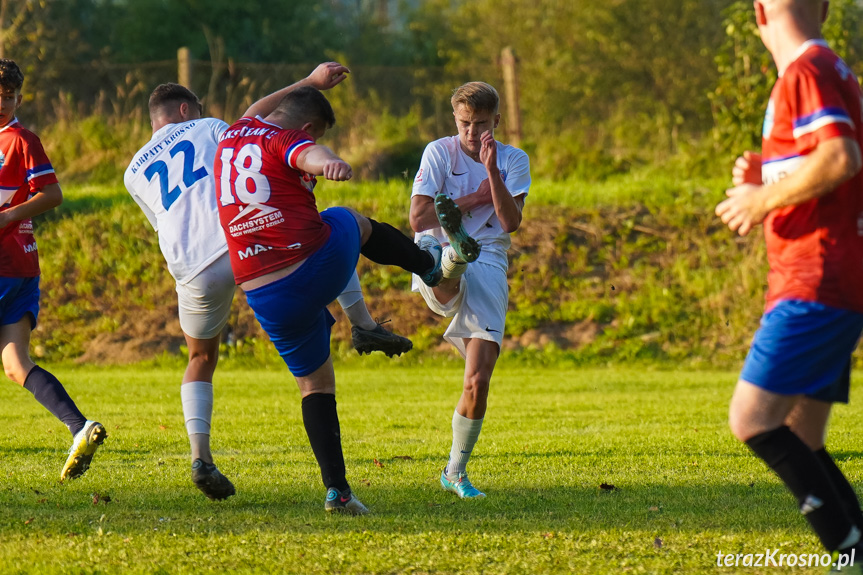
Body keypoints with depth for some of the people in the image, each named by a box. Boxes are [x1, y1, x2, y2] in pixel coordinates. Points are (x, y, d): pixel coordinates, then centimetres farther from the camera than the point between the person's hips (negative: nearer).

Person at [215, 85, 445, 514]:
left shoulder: (234, 134, 16)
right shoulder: (287, 140, -6)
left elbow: (254, 113, 40)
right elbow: (310, 153, -33)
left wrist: (311, 82, 54)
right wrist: (329, 164, -56)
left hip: (266, 297, 5)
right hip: (320, 264, -5)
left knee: (314, 383, 16)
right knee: (354, 222, 30)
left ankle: (337, 489, 5)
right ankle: (428, 264, 54)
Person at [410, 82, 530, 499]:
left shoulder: (514, 160, 10)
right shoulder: (439, 152, 5)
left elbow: (511, 221, -7)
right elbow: (418, 219, -4)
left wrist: (492, 171, -16)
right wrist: (474, 199, -5)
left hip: (488, 268, 1)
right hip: (437, 263, -1)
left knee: (477, 383, -6)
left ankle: (456, 472, 9)